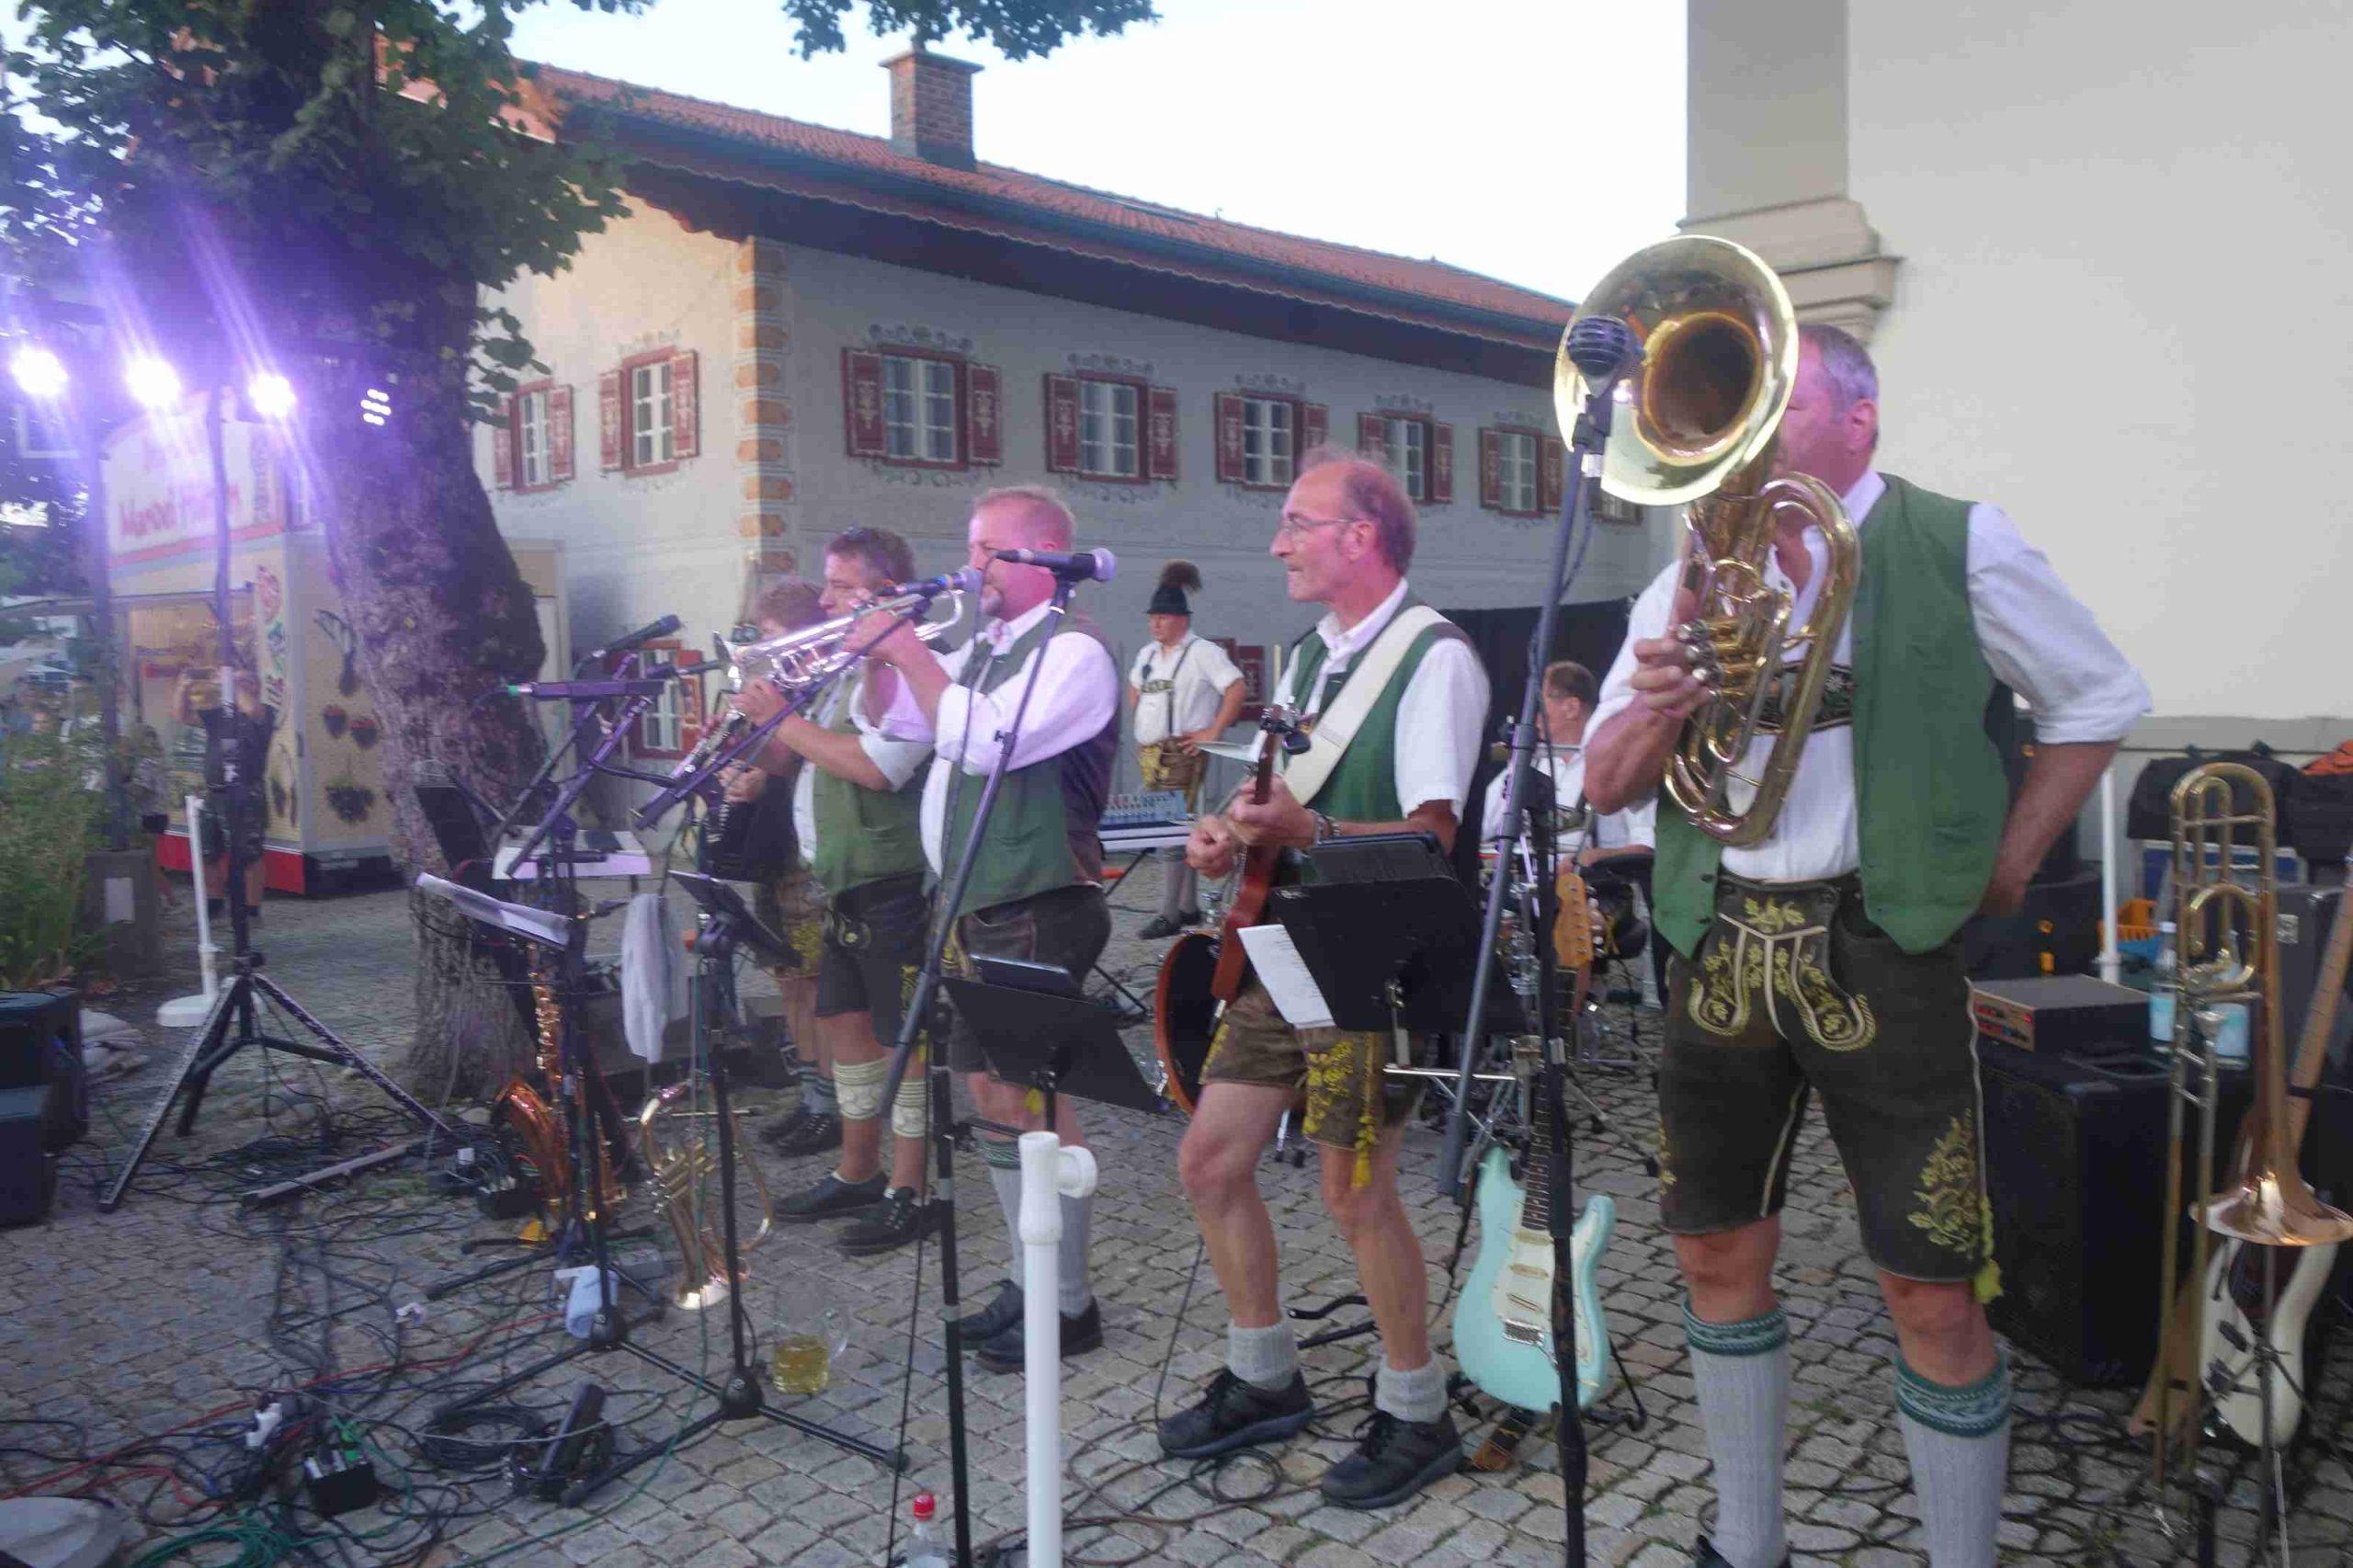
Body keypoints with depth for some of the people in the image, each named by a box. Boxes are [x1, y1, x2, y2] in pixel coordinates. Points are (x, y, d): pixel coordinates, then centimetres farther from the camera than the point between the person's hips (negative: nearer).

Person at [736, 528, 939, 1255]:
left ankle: (907, 1192, 10)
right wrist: (758, 733, 0)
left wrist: (784, 719, -17)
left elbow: (877, 766, -27)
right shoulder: (851, 668, 15)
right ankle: (858, 1173, 32)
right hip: (846, 884, 10)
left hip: (896, 882, -10)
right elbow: (791, 758, 20)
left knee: (902, 1036, -1)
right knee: (843, 1022, 17)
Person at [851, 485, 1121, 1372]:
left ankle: (1067, 1306, 10)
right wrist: (873, 655, 7)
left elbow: (984, 740, -26)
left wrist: (908, 651, -17)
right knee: (992, 1093, 15)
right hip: (976, 913, 9)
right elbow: (898, 722, 22)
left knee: (1031, 1102, -4)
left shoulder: (1074, 652, -13)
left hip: (1037, 916, -9)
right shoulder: (982, 651, 14)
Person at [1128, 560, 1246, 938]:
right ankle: (1189, 906, 21)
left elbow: (1236, 688, -16)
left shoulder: (1202, 652, -9)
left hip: (1182, 753, -8)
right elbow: (1134, 687, 33)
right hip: (1150, 753, 8)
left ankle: (1170, 914, -6)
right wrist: (1141, 721, 18)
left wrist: (1214, 732, -17)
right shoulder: (1147, 654, 15)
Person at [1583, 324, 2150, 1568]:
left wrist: (2006, 865, 0)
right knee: (1718, 1253, 12)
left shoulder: (1956, 546, -1)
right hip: (1721, 949, 4)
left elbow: (2103, 699, 7)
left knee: (1932, 1292, -1)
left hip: (1881, 948, -4)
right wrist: (1658, 708, -16)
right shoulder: (1695, 577, 10)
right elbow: (1601, 783, 6)